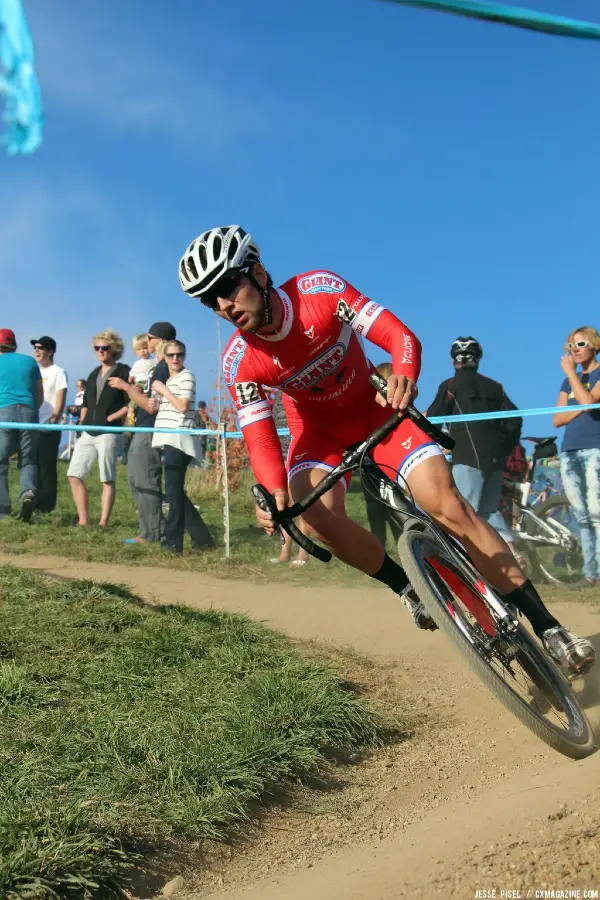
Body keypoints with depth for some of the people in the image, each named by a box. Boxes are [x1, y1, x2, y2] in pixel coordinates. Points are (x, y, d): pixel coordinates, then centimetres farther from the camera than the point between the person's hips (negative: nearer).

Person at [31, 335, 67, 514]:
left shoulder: (58, 372, -2)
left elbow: (60, 402, -8)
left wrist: (52, 422, -16)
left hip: (49, 428, -6)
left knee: (46, 469, -4)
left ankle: (46, 508, 1)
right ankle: (33, 505, 17)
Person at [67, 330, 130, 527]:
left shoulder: (124, 372, -3)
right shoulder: (94, 374, 18)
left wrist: (111, 417, -12)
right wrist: (82, 422, 11)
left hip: (108, 432, -7)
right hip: (88, 432, 7)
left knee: (108, 479, -3)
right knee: (74, 474, 1)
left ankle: (103, 523, -1)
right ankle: (83, 521, 6)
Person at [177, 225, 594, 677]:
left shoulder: (320, 289, -26)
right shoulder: (240, 363, -21)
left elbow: (400, 336, -29)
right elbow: (260, 436, -21)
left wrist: (405, 375, -51)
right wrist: (275, 491, -42)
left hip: (375, 407, -1)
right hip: (319, 427, 2)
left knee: (446, 504, -19)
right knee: (318, 518, -29)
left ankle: (546, 624, -11)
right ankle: (408, 586, -2)